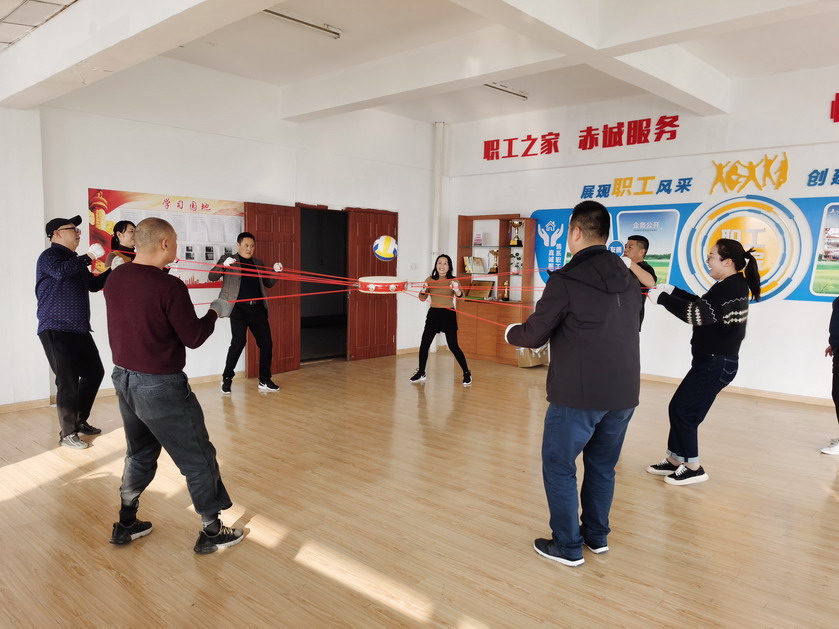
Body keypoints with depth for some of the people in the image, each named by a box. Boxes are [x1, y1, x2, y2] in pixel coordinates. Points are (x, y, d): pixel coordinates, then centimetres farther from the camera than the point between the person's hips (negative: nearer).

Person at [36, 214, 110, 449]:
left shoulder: (74, 260, 18)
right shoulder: (49, 256, -8)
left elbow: (94, 285, 24)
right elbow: (61, 271, -31)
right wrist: (89, 257, -24)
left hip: (79, 329, 9)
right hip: (56, 330, -9)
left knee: (94, 372, 14)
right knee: (68, 381, -8)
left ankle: (80, 421, 28)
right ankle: (68, 434, 4)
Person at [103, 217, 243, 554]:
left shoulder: (115, 278, -1)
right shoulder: (169, 286, -21)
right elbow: (193, 338, -15)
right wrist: (216, 311, 0)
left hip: (124, 379, 8)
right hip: (161, 386, -8)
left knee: (140, 452, 26)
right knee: (198, 457, 7)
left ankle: (126, 524, 36)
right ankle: (211, 532, 19)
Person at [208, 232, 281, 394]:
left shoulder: (258, 263, 18)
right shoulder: (228, 259, 6)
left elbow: (268, 284, 19)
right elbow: (212, 277, -3)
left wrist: (276, 272, 0)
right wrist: (224, 264, -20)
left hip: (258, 308, 5)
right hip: (239, 308, -4)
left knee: (266, 343, 2)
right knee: (238, 342, -14)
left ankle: (264, 381, 14)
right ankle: (227, 378, 4)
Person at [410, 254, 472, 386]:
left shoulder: (453, 280, -2)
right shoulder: (430, 279, 5)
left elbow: (461, 297, -15)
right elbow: (422, 298, 2)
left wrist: (456, 290, -36)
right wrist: (424, 289, -19)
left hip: (448, 315, -3)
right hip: (433, 314, 3)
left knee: (453, 346, -5)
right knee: (424, 344, 2)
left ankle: (467, 374, 11)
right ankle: (421, 373, 20)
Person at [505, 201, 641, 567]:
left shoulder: (566, 280, -15)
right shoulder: (629, 280, 6)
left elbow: (534, 336, -11)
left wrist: (511, 332, 10)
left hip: (578, 395, -7)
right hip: (624, 393, 7)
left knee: (559, 467, 10)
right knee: (602, 466, 21)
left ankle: (568, 547, 18)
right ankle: (596, 536, 35)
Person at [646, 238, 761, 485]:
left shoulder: (731, 287, -20)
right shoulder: (732, 286, 11)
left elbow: (698, 314, -26)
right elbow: (703, 305, 23)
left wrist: (662, 297, -19)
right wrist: (672, 290, 15)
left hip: (716, 363, -10)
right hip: (713, 361, 10)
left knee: (682, 410, -2)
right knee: (678, 408, 13)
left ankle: (693, 468, 10)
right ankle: (675, 460, 22)